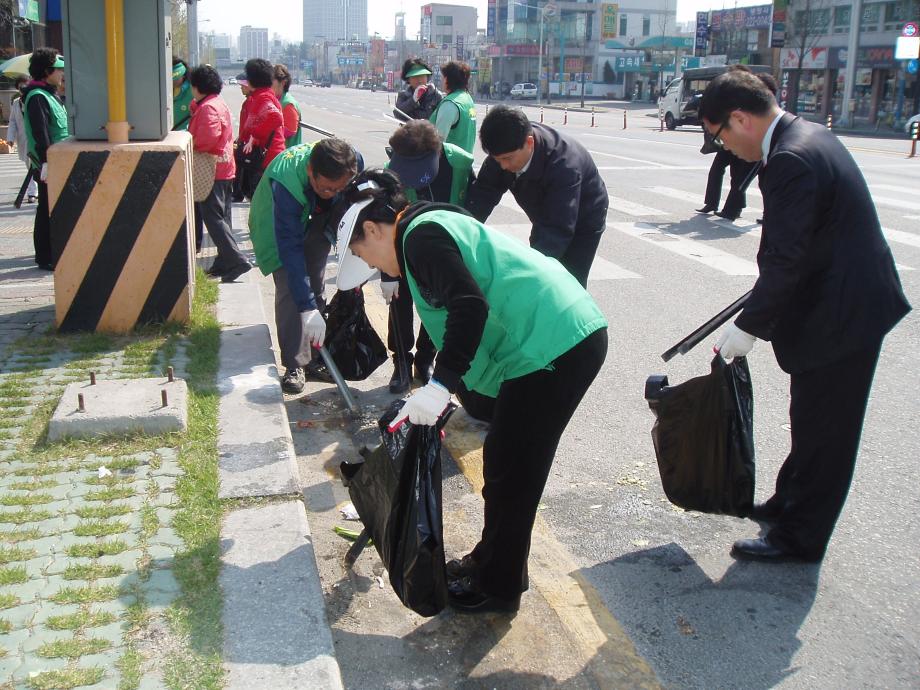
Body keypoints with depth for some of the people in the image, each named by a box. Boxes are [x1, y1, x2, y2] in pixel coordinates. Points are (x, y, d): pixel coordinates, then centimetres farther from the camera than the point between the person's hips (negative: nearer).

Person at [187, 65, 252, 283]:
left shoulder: (208, 108, -16)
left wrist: (190, 146, -11)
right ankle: (225, 262, 18)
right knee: (222, 216, 13)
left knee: (212, 217, -9)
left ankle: (236, 260, -15)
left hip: (212, 170, -10)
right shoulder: (219, 103, 15)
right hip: (225, 169, 10)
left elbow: (207, 138, -26)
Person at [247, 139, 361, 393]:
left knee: (315, 282, 7)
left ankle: (315, 353, 19)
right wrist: (308, 309, -49)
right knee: (289, 288, -16)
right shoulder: (285, 183, -45)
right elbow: (290, 249, -45)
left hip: (316, 217, 4)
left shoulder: (352, 162, -31)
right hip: (277, 226, -4)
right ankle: (295, 365, -10)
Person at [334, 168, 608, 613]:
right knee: (504, 463, 20)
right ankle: (491, 561, 36)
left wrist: (439, 385, -21)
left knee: (510, 472, 3)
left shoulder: (421, 235, -8)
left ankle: (498, 588, 19)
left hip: (554, 347, -10)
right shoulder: (436, 227, 23)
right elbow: (465, 306, 29)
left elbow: (470, 306, -23)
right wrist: (440, 389, 33)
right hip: (573, 338, 10)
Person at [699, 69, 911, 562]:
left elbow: (785, 260, -26)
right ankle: (792, 500, 41)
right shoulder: (808, 136, 8)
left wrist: (749, 327, -17)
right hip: (851, 300, 10)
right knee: (813, 421, 24)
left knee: (823, 429, 4)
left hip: (841, 315, -10)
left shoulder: (790, 160, -25)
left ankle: (799, 537, 18)